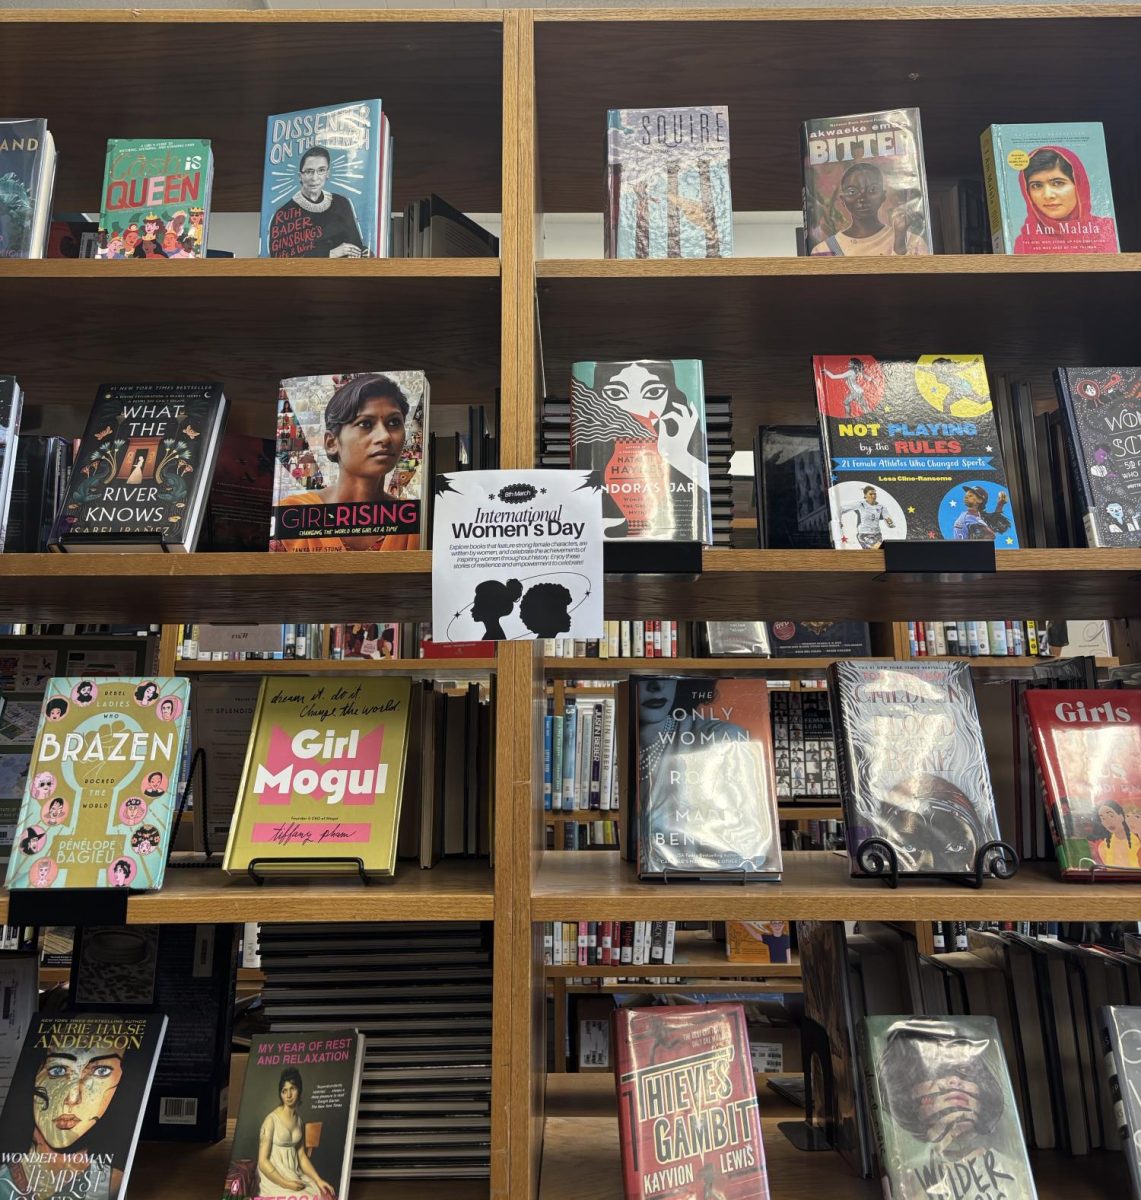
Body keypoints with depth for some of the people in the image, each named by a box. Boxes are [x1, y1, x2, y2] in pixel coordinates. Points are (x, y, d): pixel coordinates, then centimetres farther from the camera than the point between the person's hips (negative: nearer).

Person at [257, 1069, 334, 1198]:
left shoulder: (298, 1119, 8)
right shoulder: (271, 1119, -12)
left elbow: (301, 1156, 8)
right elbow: (263, 1161, -14)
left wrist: (318, 1180, -4)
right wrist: (286, 1184, -19)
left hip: (294, 1175, 6)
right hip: (274, 1179, -6)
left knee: (326, 1194, -13)